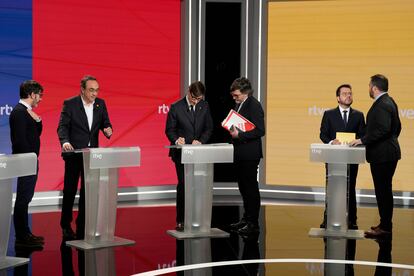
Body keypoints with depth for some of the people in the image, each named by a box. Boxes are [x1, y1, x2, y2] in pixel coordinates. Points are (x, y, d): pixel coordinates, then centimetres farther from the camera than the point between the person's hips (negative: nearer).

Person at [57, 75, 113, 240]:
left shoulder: (100, 104, 4)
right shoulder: (70, 104, -8)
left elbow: (105, 123, 8)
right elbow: (62, 126, -13)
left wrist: (108, 130, -16)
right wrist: (65, 141, -32)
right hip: (73, 153, -3)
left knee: (87, 190, 5)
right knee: (70, 189, 4)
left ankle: (82, 226, 15)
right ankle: (66, 225, 19)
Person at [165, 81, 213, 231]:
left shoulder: (204, 106, 5)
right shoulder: (176, 108, -6)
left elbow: (208, 128, 7)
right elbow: (169, 130, -2)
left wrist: (200, 141, -11)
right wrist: (176, 140, -22)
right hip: (181, 153, -3)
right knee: (183, 185, -5)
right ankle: (180, 221, 1)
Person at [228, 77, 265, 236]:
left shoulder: (254, 105, -15)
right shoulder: (239, 104, 13)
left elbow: (260, 131, -20)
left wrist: (239, 135, -24)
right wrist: (232, 129, 6)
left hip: (250, 154, -9)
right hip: (240, 154, 9)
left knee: (251, 188, -3)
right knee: (243, 187, 16)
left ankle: (253, 224, 3)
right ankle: (246, 219, 26)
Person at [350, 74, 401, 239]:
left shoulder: (381, 105, -19)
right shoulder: (389, 102, 14)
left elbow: (383, 129, -27)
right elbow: (397, 127, 20)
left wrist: (363, 140, -20)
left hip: (382, 155, -11)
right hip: (389, 153, 11)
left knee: (383, 191, -6)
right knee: (385, 190, 16)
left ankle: (385, 228, -1)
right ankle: (386, 224, 23)